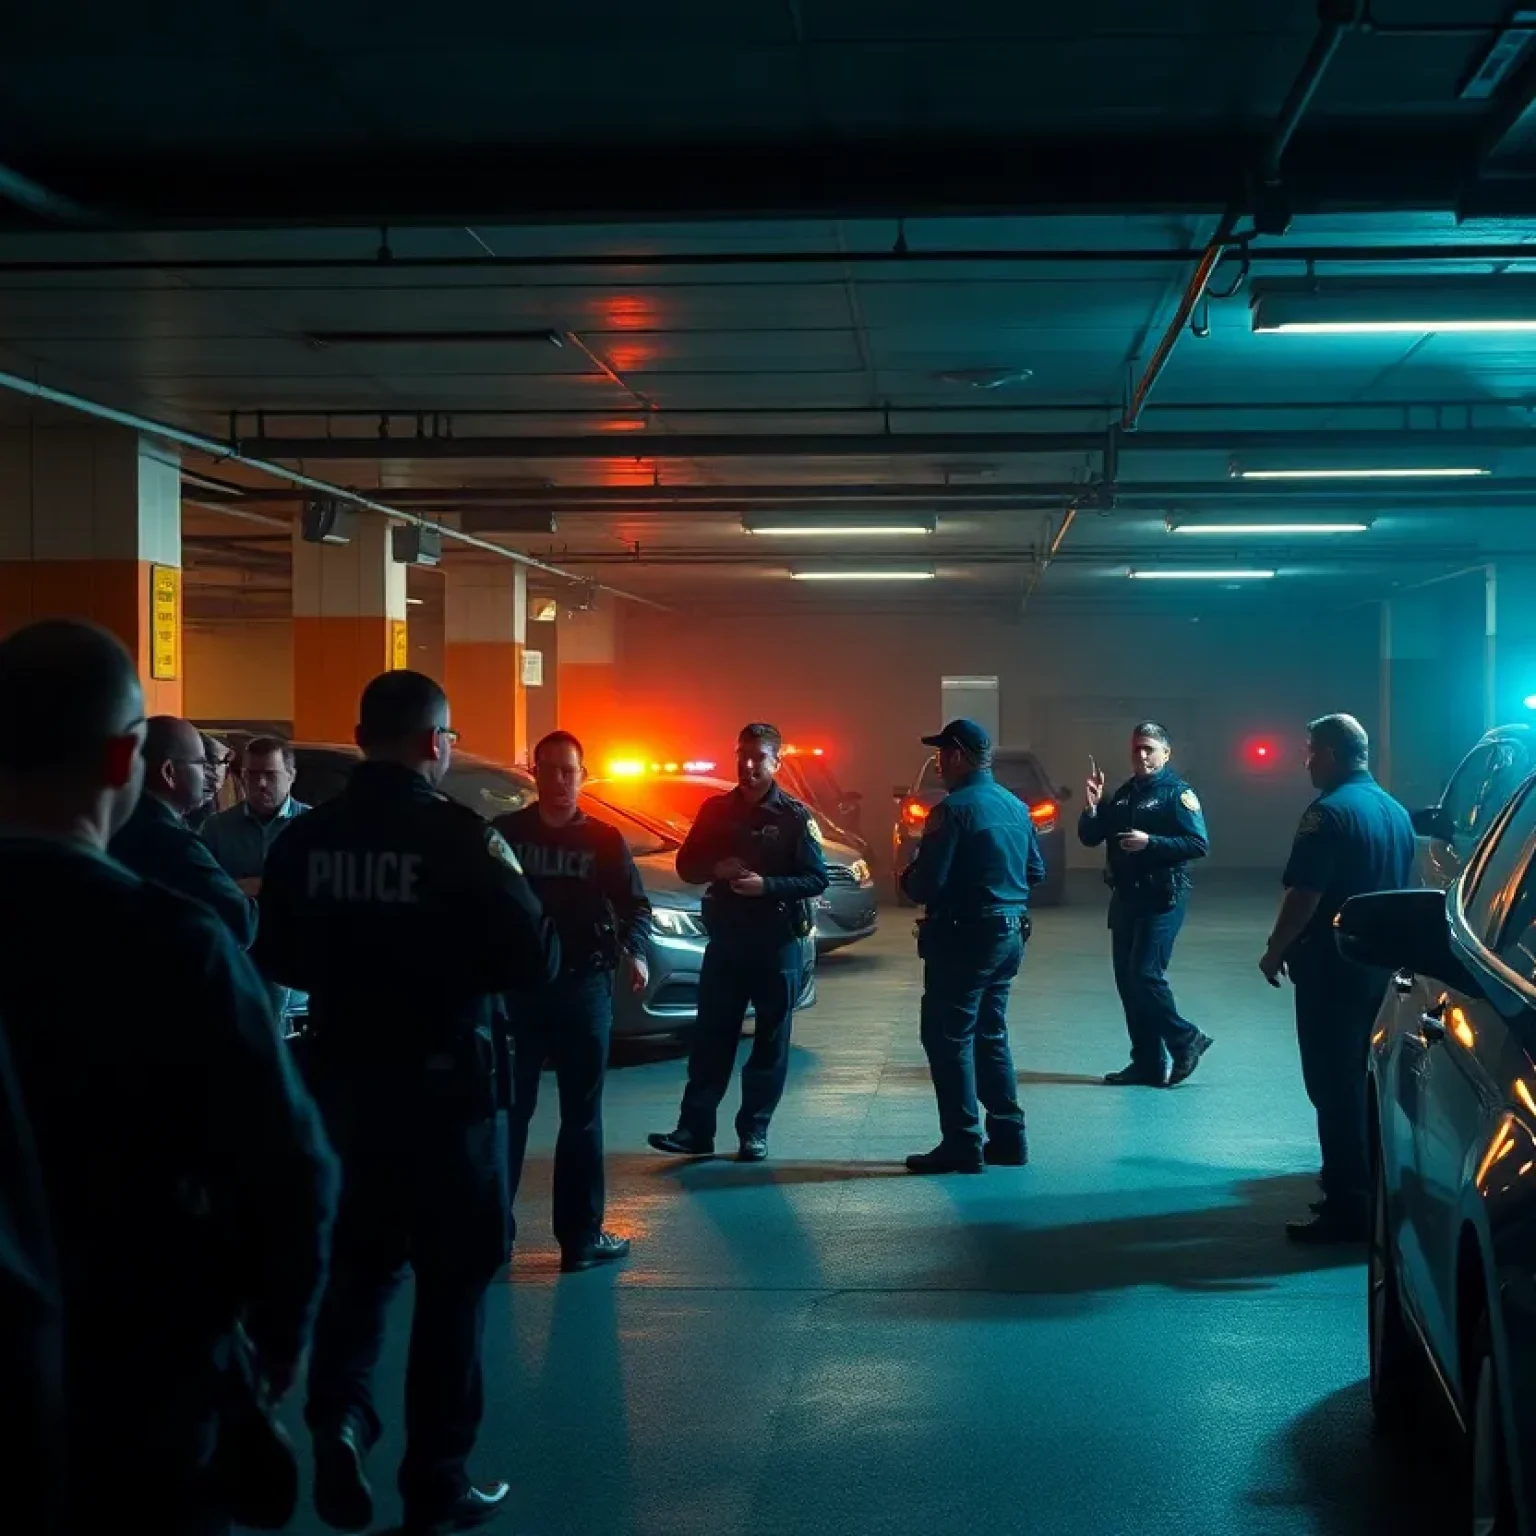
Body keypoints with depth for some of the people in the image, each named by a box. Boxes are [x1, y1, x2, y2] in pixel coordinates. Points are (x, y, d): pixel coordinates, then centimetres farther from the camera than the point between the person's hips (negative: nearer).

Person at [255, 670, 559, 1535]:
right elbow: (536, 962, -14)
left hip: (344, 1077, 4)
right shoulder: (461, 837, -17)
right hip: (446, 1082, -4)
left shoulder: (306, 837, -2)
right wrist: (506, 879, 2)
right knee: (455, 1273, 10)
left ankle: (340, 1415, 1)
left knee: (361, 1255, 22)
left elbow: (279, 961, 9)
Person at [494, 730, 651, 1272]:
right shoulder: (505, 834, 2)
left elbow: (635, 904, 1)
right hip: (515, 986, -1)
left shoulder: (604, 840, 4)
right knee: (506, 1111, 3)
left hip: (583, 987, 1)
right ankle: (491, 1228, 8)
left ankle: (581, 1235, 11)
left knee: (581, 1116, 6)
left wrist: (634, 952, -19)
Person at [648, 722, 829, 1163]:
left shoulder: (794, 817, -4)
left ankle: (754, 1132, 12)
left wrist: (766, 885, -21)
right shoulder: (716, 810, 7)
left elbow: (818, 878, -8)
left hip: (777, 943, -3)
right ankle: (695, 1130, 3)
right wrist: (717, 869, -11)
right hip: (724, 939, 3)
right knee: (710, 1038, 1)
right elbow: (686, 865, 10)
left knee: (770, 1043, 4)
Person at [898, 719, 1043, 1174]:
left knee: (948, 1038, 0)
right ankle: (1007, 1137, 20)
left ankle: (962, 1145, 0)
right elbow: (1035, 871, 15)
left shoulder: (953, 810, -16)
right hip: (1010, 936, 8)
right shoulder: (1016, 807, 8)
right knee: (990, 1036, 18)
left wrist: (906, 878, 2)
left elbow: (927, 884, -19)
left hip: (965, 938, -8)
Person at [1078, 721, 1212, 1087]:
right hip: (1125, 897, 8)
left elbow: (1199, 844, -15)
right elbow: (1090, 838, 14)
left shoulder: (1177, 793, -6)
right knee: (1126, 978, 6)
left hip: (1161, 898, -8)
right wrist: (1091, 808, -4)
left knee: (1145, 973, -15)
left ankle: (1185, 1041, 3)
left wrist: (1150, 842, -22)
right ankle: (1148, 1062, 12)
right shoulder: (1123, 795, 16)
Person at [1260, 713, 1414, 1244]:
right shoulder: (1397, 812, 11)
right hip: (1381, 965, 9)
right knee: (1368, 1082, 16)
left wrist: (1275, 951, -8)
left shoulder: (1329, 812, -16)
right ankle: (1368, 1188, 23)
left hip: (1332, 966, -9)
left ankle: (1348, 1207, -5)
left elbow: (1304, 896, -20)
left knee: (1335, 1087, -5)